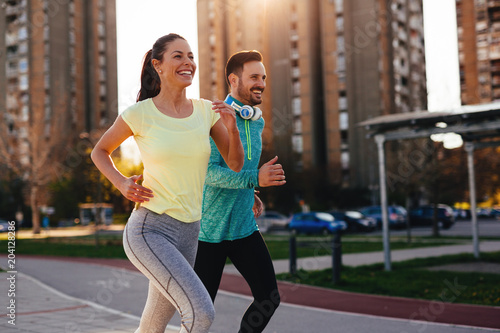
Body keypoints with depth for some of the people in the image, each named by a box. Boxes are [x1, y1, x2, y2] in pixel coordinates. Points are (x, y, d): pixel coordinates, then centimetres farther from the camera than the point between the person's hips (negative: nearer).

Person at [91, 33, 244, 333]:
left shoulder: (206, 110, 3)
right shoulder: (140, 114, -7)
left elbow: (235, 164, 5)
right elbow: (100, 152, 8)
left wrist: (232, 128, -13)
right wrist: (122, 184, -9)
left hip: (188, 233, 5)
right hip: (148, 230, -5)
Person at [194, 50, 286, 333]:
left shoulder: (258, 122, 10)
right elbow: (207, 171, -25)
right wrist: (255, 179, -35)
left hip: (244, 227, 6)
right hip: (209, 230, -6)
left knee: (269, 298, -2)